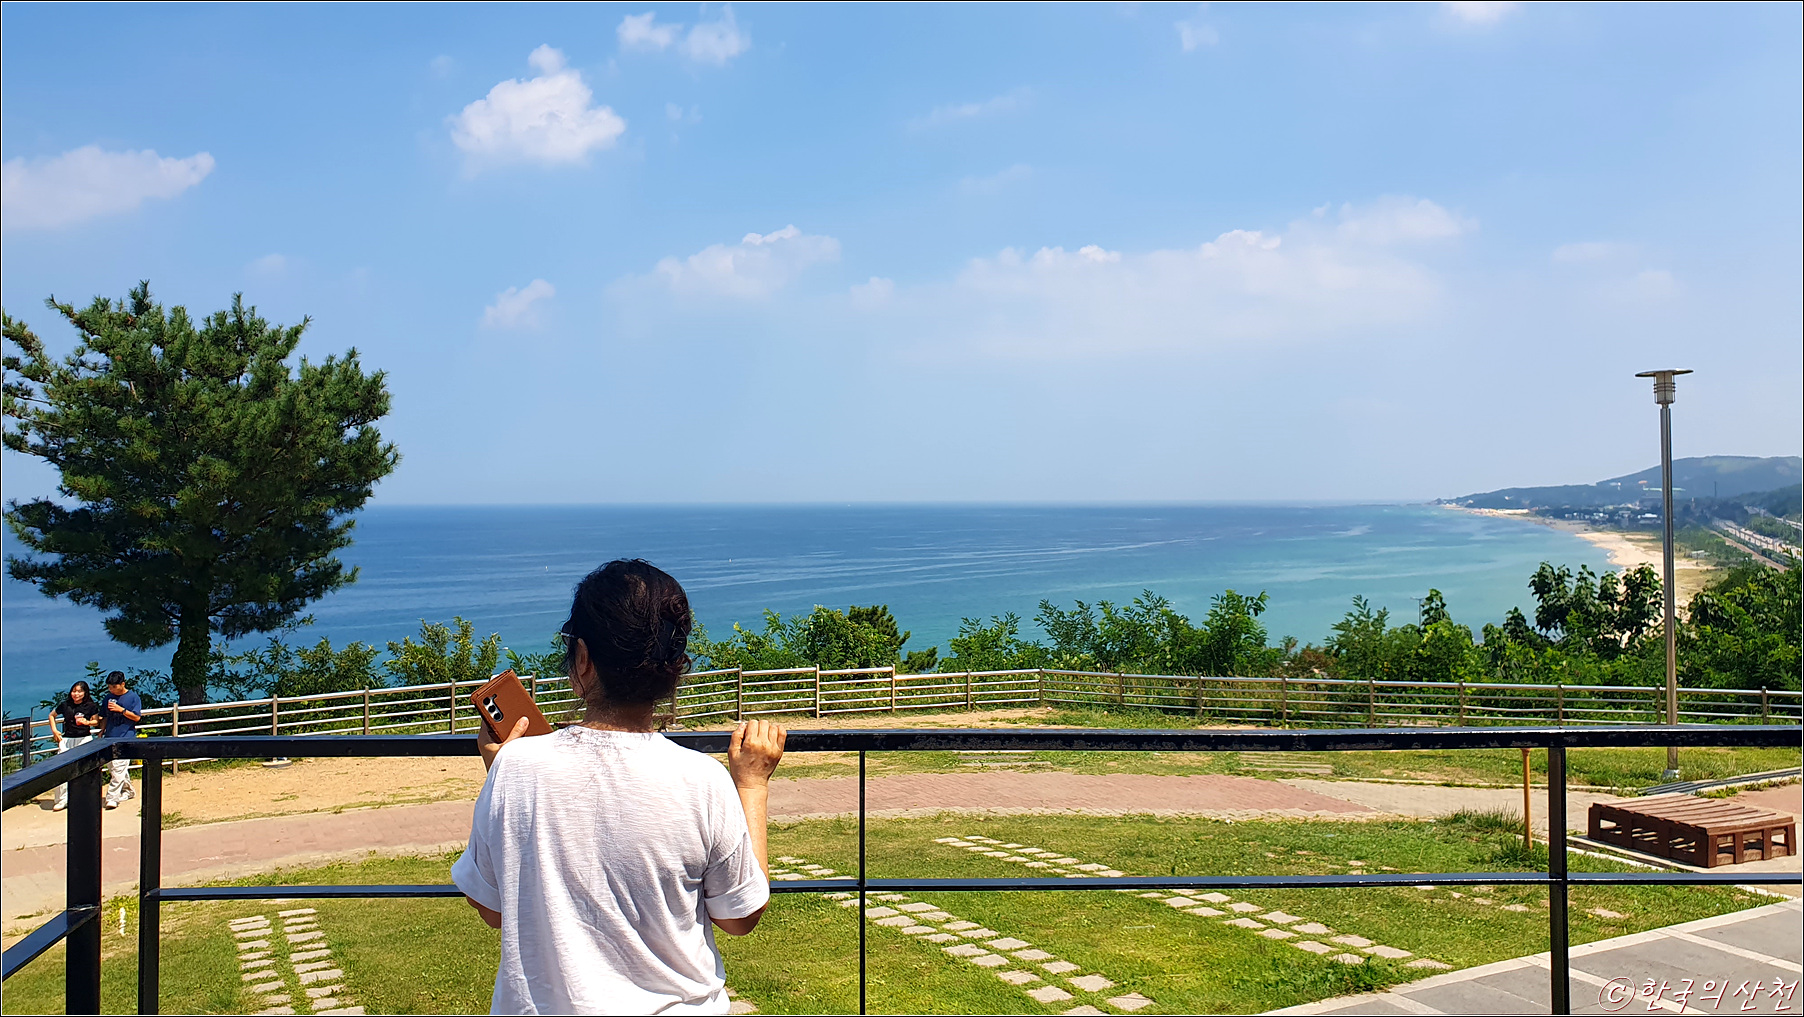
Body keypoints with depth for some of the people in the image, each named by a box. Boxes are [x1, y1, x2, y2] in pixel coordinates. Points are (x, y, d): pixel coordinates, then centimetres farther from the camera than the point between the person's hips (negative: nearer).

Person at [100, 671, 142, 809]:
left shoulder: (133, 697, -4)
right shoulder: (109, 698, 11)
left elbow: (137, 717, -7)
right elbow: (105, 717, 19)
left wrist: (121, 710, -16)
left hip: (126, 737, -6)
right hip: (110, 738, 6)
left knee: (119, 768, -14)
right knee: (113, 767, 11)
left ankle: (112, 797, -16)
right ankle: (128, 791, 27)